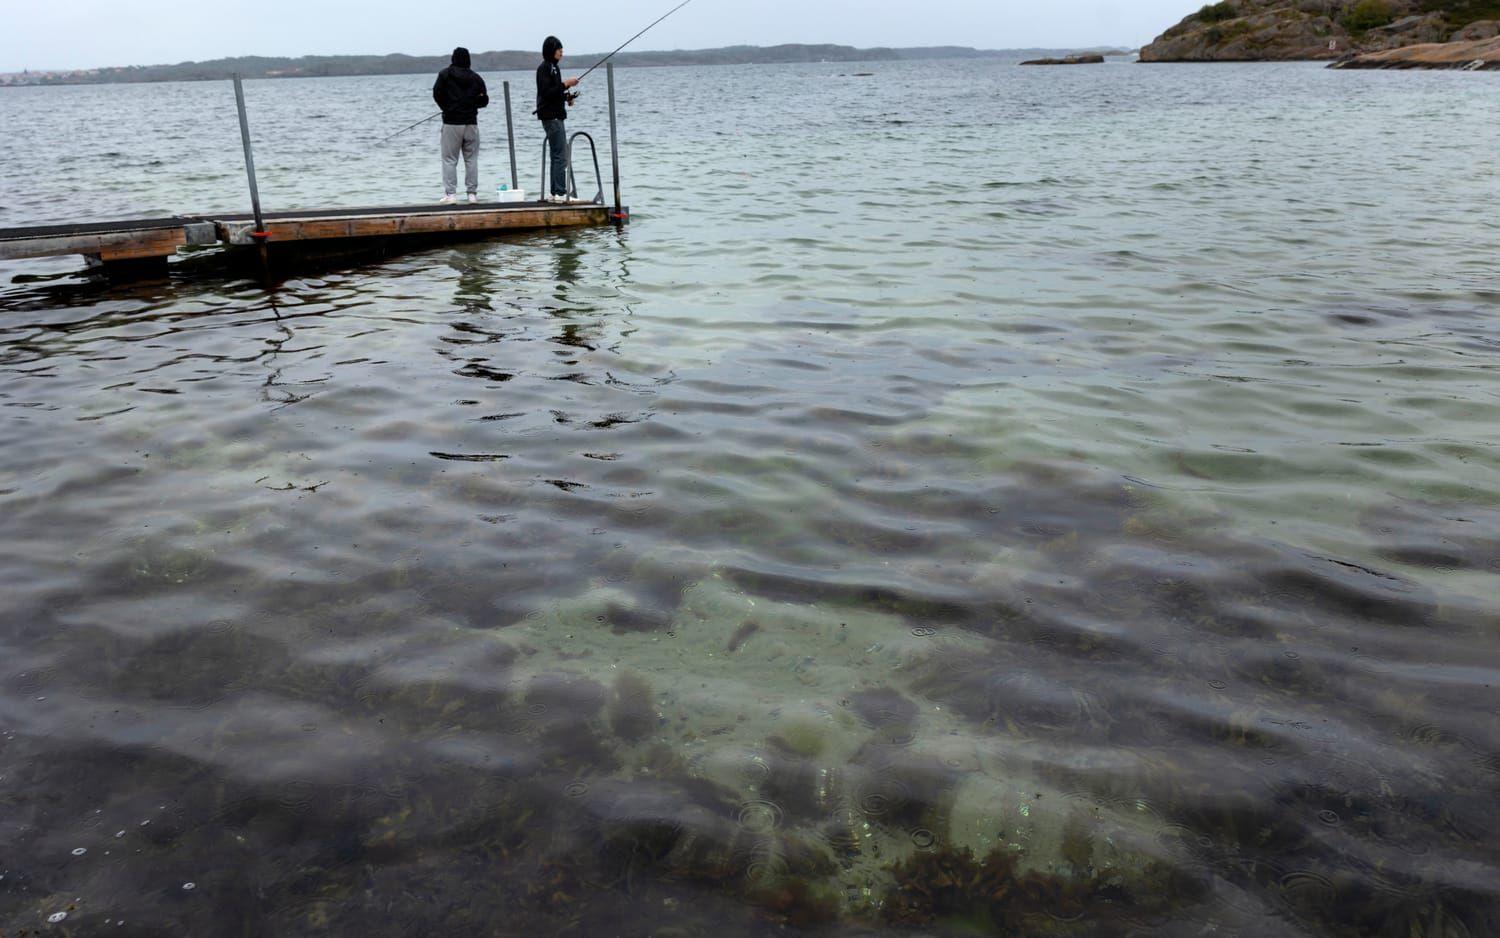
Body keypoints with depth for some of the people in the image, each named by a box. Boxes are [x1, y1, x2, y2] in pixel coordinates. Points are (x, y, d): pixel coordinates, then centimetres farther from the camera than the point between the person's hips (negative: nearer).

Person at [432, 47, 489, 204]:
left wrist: (447, 108, 7)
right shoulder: (476, 78, 8)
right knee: (471, 159, 8)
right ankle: (472, 193, 6)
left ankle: (450, 194, -7)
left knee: (449, 160, 0)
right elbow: (484, 100, 8)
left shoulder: (445, 74, 0)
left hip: (451, 122, -3)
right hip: (471, 122, 3)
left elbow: (437, 93, -8)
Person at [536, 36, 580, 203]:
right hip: (551, 116, -10)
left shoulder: (553, 67, 18)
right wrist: (565, 84, -19)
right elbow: (546, 92, -20)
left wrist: (566, 96, 8)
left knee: (557, 155, 11)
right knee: (560, 155, -12)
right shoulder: (544, 68, -11)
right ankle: (560, 193, -12)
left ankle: (554, 193, 15)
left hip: (556, 115, 10)